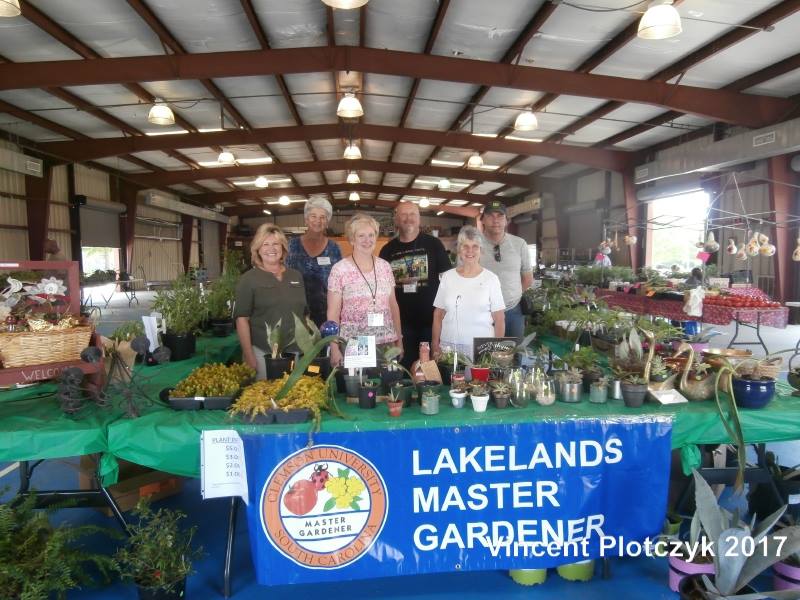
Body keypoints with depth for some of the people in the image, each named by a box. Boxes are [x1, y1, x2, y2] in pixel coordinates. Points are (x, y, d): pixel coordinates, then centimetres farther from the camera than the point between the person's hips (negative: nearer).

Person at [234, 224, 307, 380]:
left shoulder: (296, 276, 10)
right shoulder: (248, 279, -3)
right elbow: (242, 319, -7)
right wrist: (249, 355, -13)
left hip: (296, 352, 4)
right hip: (263, 353, -4)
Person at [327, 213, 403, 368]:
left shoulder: (385, 266, 6)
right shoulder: (339, 269, -6)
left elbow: (393, 305, 12)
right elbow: (333, 314, -5)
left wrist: (399, 340, 10)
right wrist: (334, 348, -10)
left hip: (386, 344, 4)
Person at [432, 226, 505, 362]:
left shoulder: (491, 278, -2)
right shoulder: (447, 277, 5)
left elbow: (499, 319, 1)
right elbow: (438, 315, 8)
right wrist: (435, 346, 3)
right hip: (449, 346, 2)